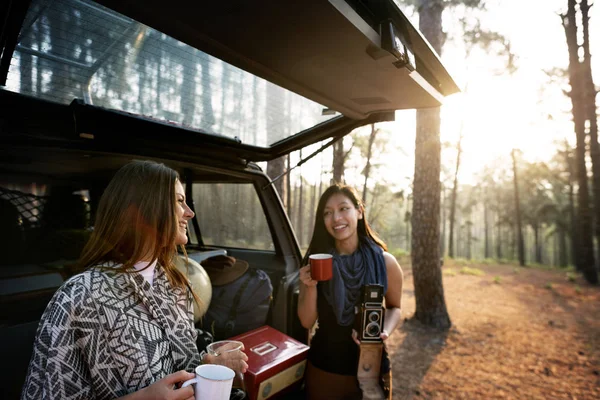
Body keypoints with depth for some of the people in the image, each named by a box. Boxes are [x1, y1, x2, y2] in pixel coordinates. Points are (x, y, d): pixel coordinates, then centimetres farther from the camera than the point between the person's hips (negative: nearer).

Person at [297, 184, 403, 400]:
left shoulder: (385, 262, -13)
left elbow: (394, 307, 4)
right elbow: (307, 322, -6)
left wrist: (385, 331, -15)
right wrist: (311, 286, -22)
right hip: (322, 369, 1)